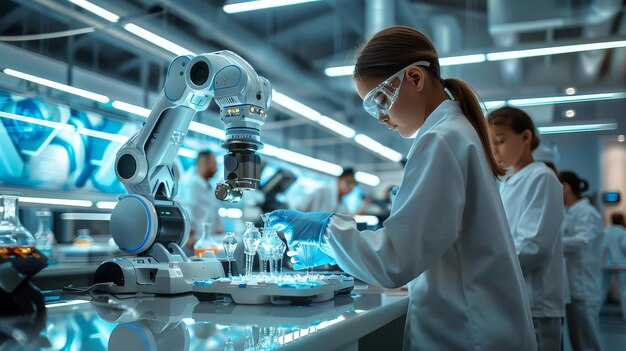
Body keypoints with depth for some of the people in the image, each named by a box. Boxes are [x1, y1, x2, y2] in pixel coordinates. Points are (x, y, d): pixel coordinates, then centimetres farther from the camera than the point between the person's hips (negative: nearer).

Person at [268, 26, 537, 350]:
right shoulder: (458, 131, 13)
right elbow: (416, 242, 16)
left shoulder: (441, 140, -17)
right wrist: (336, 247, 12)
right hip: (467, 325, 9)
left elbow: (394, 262, -22)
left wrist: (328, 228, -8)